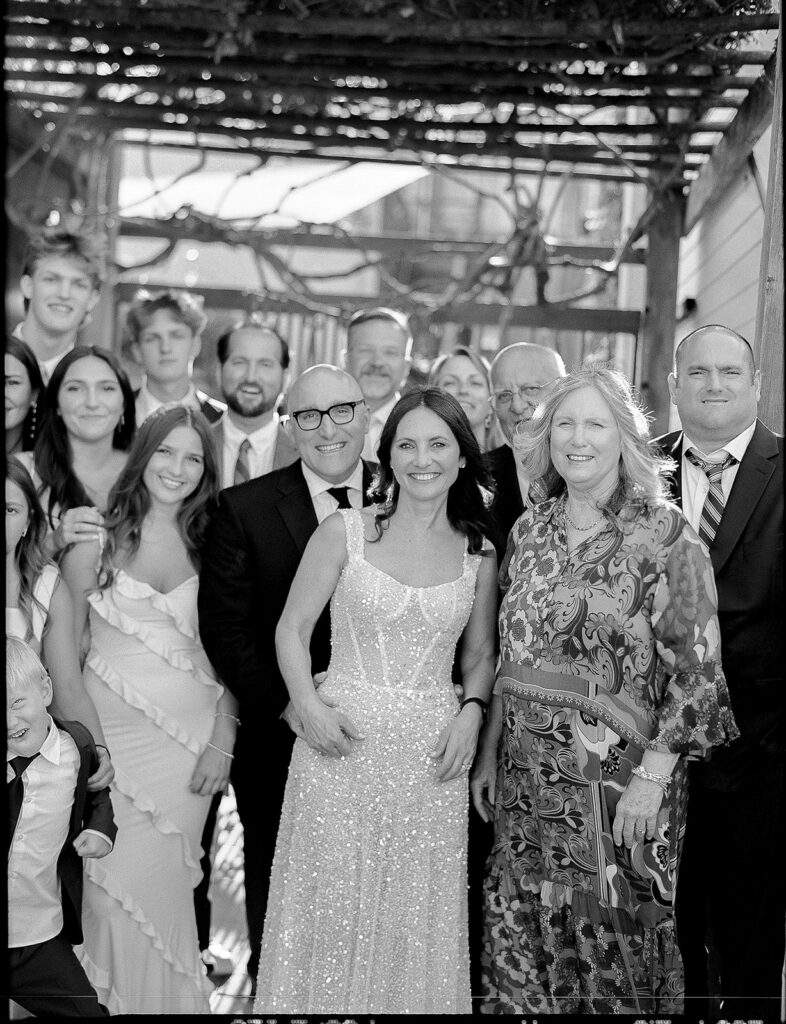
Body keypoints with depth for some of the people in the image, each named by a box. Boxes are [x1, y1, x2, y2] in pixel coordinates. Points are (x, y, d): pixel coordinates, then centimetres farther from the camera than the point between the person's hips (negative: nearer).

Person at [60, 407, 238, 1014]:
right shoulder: (97, 539, 0)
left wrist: (222, 743, -2)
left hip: (189, 737, 1)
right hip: (112, 734, -1)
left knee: (166, 889, 4)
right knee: (117, 886, 0)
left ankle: (169, 1000, 23)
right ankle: (113, 1001, 20)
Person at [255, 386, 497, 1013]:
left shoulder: (479, 555, 6)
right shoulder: (345, 532, -1)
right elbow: (292, 629, 2)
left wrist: (473, 709, -3)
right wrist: (308, 704, -12)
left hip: (431, 754, 2)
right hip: (342, 739, -2)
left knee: (418, 918, 7)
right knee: (332, 908, 3)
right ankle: (325, 1004, 23)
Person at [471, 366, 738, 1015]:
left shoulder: (664, 534, -9)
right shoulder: (530, 529, 6)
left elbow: (697, 670, -10)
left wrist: (652, 779, -14)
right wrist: (489, 753, 11)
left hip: (621, 780, -4)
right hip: (527, 778, 5)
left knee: (616, 939, 6)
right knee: (520, 939, 11)